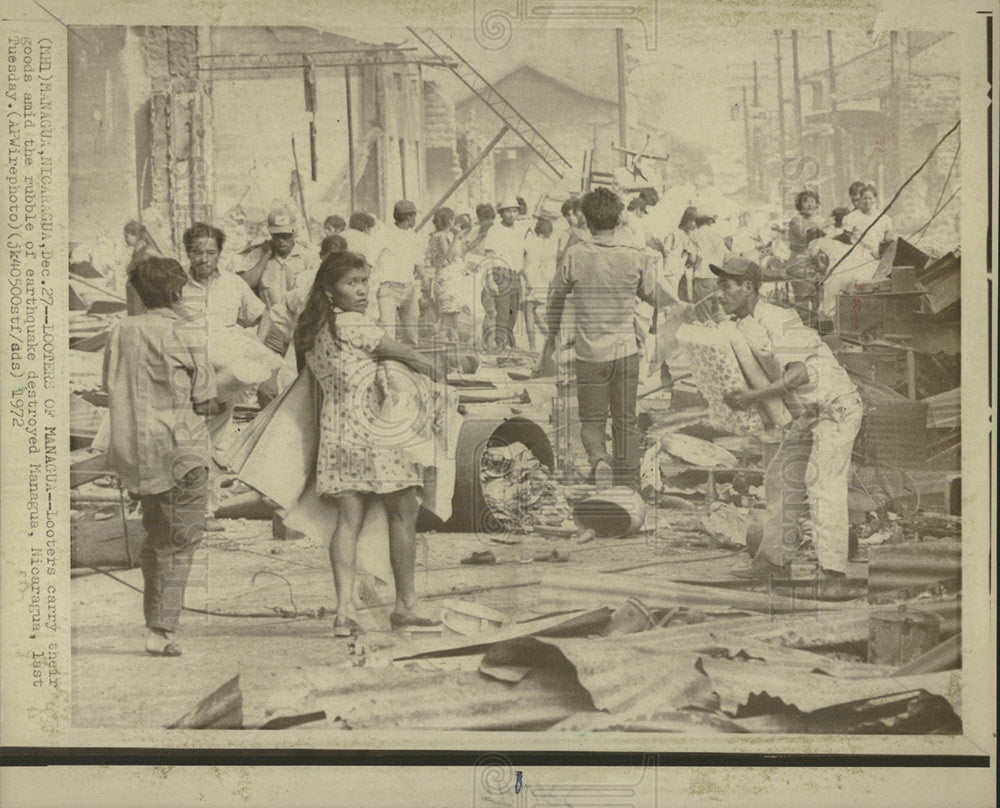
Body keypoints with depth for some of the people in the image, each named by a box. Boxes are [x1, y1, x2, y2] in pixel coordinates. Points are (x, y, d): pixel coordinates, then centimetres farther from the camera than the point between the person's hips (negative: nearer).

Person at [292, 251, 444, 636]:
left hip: (336, 428, 8)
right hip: (375, 427, -8)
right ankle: (405, 604, 14)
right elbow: (399, 352, 0)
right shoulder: (352, 324, -10)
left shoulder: (313, 332, 14)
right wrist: (429, 368, 19)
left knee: (349, 517, 4)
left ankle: (345, 608, -5)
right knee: (403, 514, 6)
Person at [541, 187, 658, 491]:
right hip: (626, 350, 1)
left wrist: (551, 337, 19)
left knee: (591, 421, 13)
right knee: (625, 421, 14)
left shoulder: (575, 255, -8)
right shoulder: (636, 258, -6)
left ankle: (599, 458, -17)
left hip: (589, 353, -1)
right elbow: (653, 296, 8)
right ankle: (629, 486, 20)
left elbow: (556, 296, 4)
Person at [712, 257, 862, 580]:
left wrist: (754, 396, -28)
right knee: (782, 478, 10)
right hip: (806, 416, 10)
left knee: (822, 480, -18)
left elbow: (799, 374, -28)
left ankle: (832, 566, -19)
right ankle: (776, 556, 21)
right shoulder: (743, 327, 6)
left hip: (837, 406, -9)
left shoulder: (778, 320, -21)